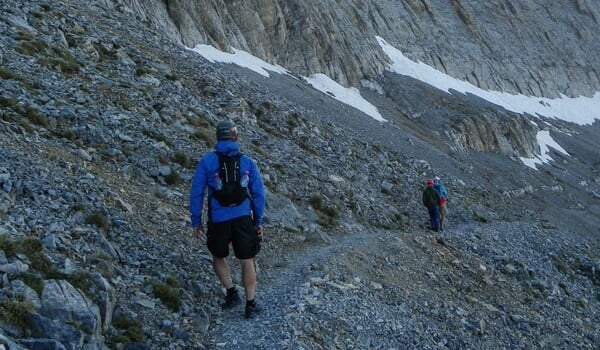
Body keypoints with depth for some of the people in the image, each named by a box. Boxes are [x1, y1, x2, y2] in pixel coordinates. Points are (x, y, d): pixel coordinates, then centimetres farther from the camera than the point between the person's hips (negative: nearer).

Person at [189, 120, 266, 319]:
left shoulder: (207, 161, -2)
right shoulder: (247, 162, 2)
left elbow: (196, 192, -3)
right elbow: (259, 193, 3)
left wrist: (196, 221, 6)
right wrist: (259, 221, 11)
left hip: (218, 221, -1)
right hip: (243, 219, 1)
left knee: (218, 257, 23)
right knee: (247, 262, 12)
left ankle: (231, 293, 12)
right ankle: (251, 305, 14)